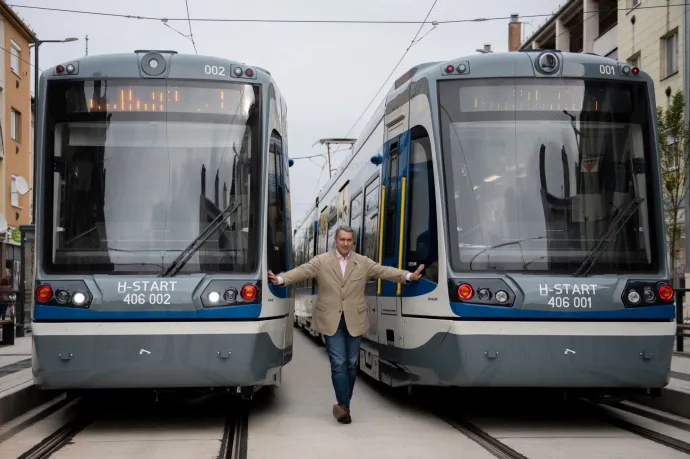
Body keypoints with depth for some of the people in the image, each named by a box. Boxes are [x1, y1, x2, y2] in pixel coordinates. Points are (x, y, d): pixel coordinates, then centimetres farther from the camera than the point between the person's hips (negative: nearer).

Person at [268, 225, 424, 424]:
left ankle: (343, 405, 17)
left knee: (351, 364, 6)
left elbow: (384, 271, -3)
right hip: (331, 320, -2)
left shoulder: (363, 262, 5)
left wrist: (409, 276, -16)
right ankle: (343, 405, -8)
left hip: (354, 320, 2)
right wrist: (281, 279, -27)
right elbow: (302, 271, -10)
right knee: (338, 363, -8)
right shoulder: (321, 261, 0)